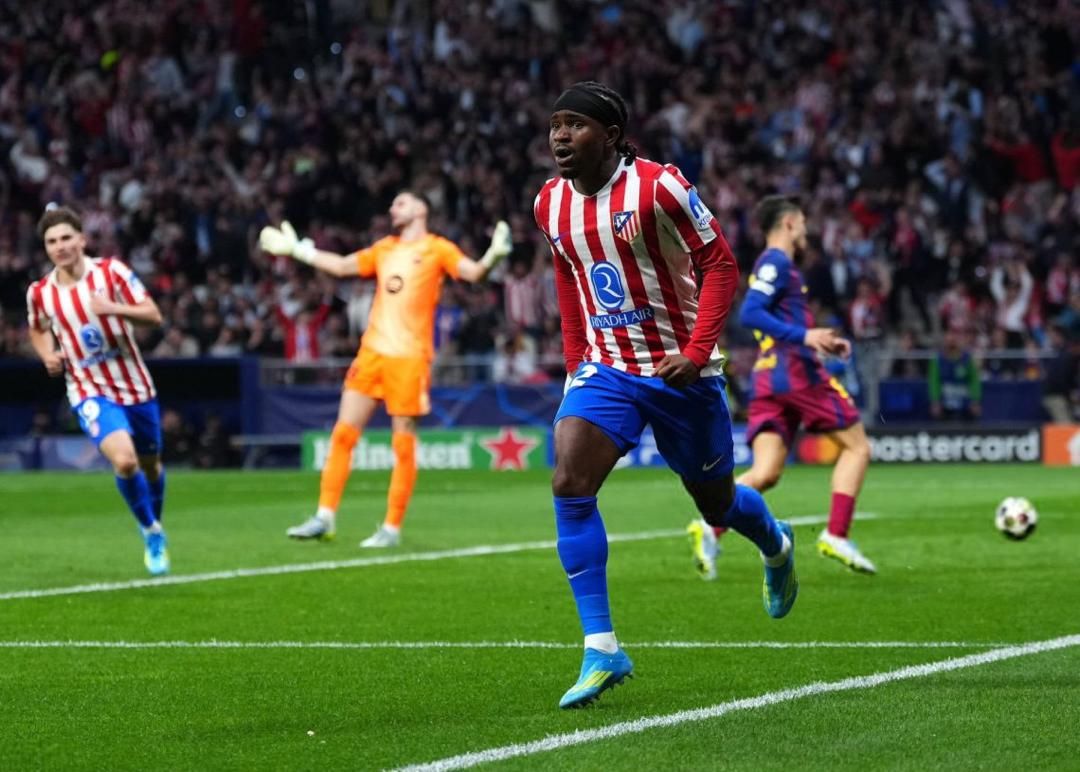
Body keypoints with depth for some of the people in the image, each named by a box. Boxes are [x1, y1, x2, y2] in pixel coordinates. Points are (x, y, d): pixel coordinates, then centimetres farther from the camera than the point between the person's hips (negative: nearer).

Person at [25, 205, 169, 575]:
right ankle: (150, 531, -1)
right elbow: (38, 330, 17)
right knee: (124, 460, -24)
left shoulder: (111, 271, -10)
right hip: (90, 391, -1)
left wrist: (114, 308, -28)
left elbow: (154, 315, -11)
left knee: (150, 465, 16)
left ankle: (156, 529, 44)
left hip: (135, 385, 1)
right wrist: (48, 355, -4)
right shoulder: (40, 293, -5)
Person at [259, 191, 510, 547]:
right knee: (343, 434, 1)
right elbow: (341, 266, 25)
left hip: (410, 357, -6)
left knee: (403, 445, -2)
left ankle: (392, 528, 5)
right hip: (372, 351, 6)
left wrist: (493, 255, -32)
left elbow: (473, 272, -12)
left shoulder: (437, 249, 0)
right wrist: (296, 249, 26)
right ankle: (325, 518, 5)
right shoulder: (383, 249, 17)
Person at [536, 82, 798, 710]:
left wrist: (697, 351, -22)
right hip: (605, 369, 4)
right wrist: (576, 362, 13)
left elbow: (721, 264, -13)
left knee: (716, 503, 12)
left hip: (680, 371, -4)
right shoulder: (551, 204, 0)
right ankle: (602, 650, -17)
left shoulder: (658, 187, -18)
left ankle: (776, 545, 52)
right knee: (569, 485, -20)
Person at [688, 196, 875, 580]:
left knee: (765, 473, -3)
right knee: (856, 447, 3)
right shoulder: (777, 263, -5)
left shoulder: (773, 265, 24)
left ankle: (711, 527, -25)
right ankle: (837, 535, -6)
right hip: (796, 371, -9)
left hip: (767, 378, 9)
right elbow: (748, 314, -19)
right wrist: (804, 336, -25)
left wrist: (823, 342, 24)